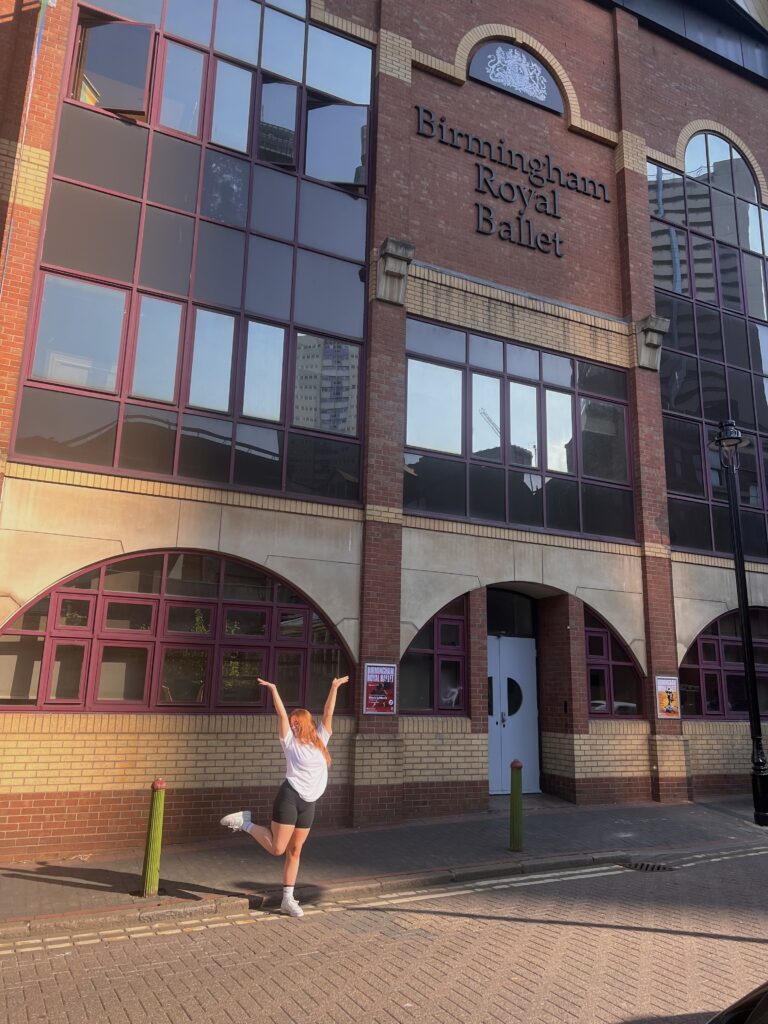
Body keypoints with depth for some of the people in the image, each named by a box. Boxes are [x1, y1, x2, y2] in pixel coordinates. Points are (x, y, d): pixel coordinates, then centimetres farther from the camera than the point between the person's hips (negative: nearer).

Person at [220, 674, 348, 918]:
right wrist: (273, 689, -17)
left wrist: (334, 687, 5)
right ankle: (245, 823, 16)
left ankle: (288, 900, 17)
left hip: (309, 803, 5)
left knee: (295, 851, 10)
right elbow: (282, 715, -10)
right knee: (277, 848, -3)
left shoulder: (320, 741, 9)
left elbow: (328, 713, 7)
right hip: (290, 798, -5)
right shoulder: (290, 742, -2)